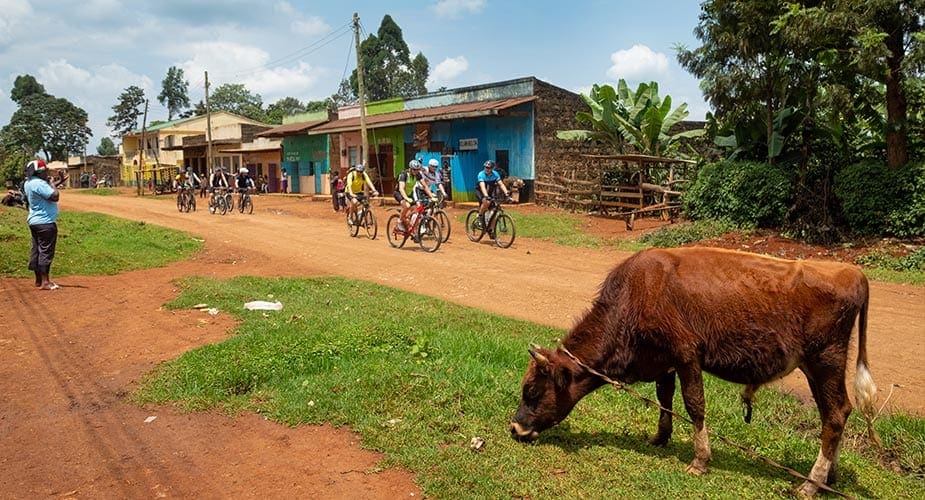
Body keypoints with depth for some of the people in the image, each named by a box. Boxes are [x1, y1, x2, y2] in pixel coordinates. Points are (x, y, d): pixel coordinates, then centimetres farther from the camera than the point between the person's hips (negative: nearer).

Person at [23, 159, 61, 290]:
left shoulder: (28, 183, 11)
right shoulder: (39, 184, -19)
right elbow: (55, 196, -23)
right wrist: (51, 184, -8)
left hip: (34, 221, 10)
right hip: (46, 222, -10)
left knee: (36, 250, 13)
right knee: (46, 251, -7)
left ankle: (38, 280, 22)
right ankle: (45, 282, -7)